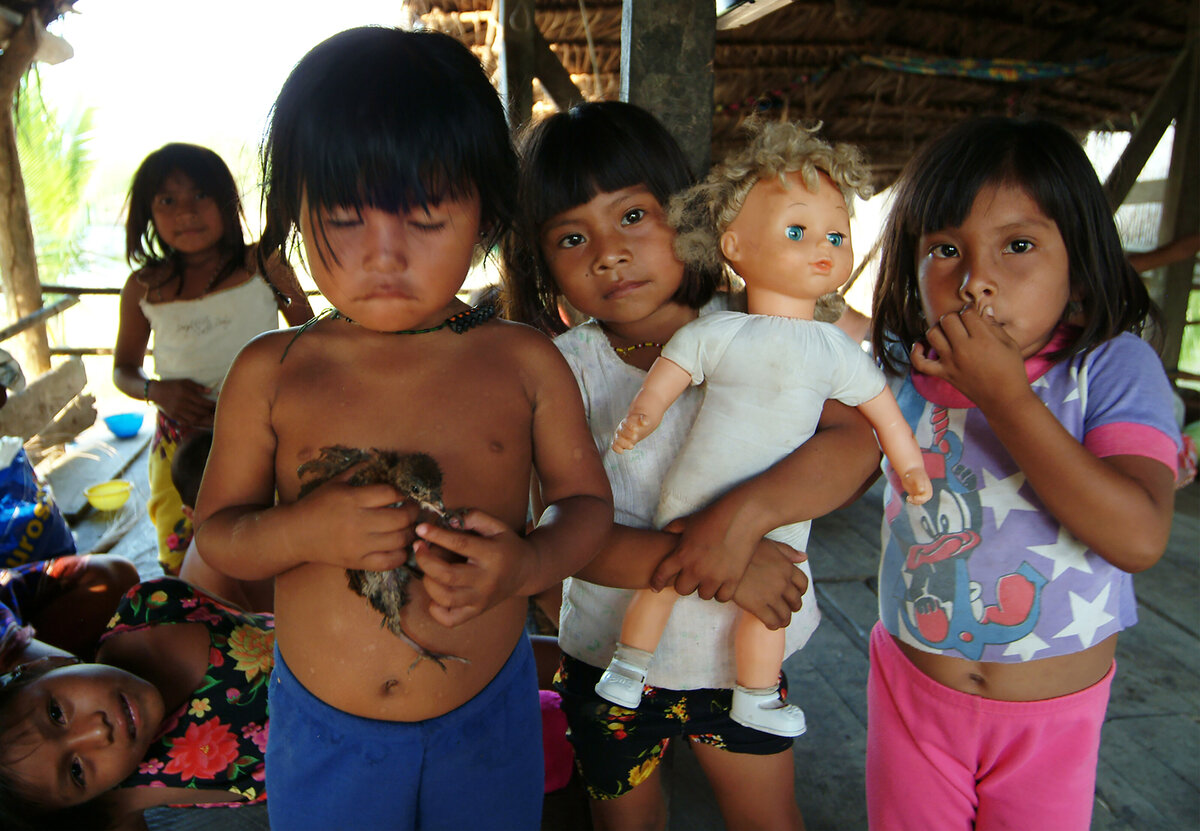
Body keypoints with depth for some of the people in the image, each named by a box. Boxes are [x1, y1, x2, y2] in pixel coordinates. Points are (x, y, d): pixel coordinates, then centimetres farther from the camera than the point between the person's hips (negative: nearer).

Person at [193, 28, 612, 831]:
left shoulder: (526, 362, -9)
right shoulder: (271, 373, -8)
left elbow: (586, 500, -1)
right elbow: (216, 532, -1)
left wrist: (529, 564, -22)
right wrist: (302, 532, -23)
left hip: (489, 716, 0)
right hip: (323, 730, 1)